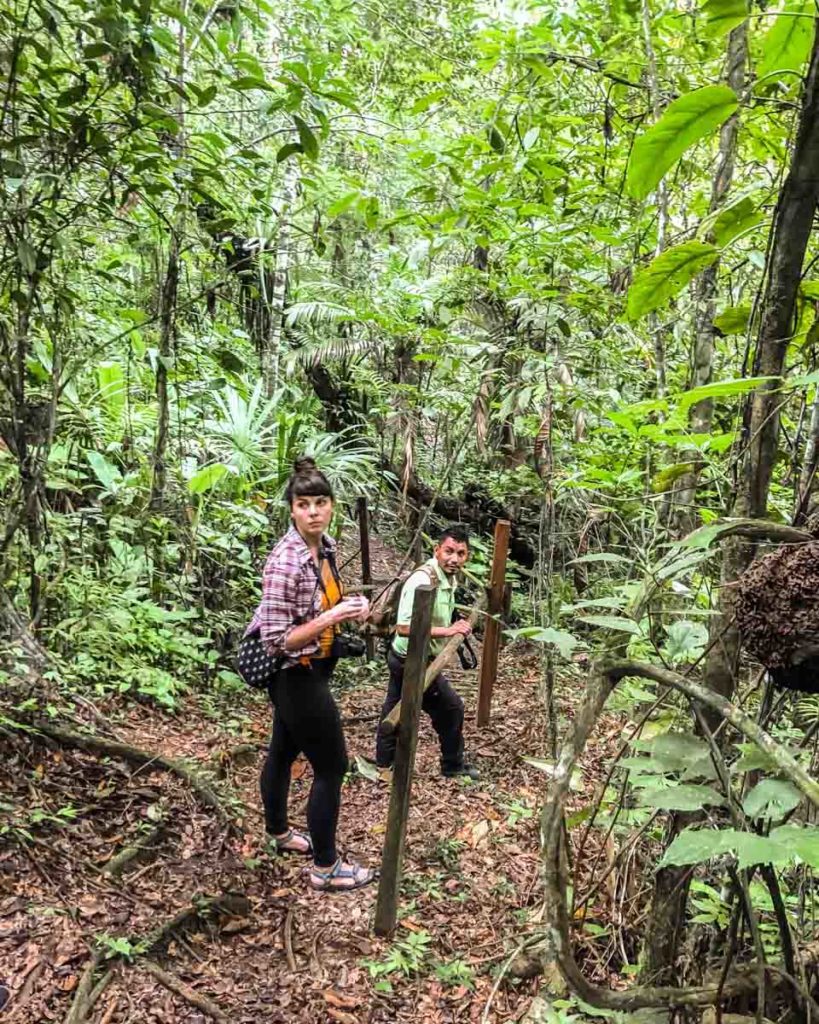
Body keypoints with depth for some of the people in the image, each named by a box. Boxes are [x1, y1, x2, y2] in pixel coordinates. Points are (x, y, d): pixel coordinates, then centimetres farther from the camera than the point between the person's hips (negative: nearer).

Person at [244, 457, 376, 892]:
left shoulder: (326, 546, -3)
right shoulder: (285, 564, -29)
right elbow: (277, 640, -26)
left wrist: (348, 607, -1)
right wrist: (334, 617, -31)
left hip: (306, 670, 9)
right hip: (296, 675, -9)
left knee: (283, 752, 26)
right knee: (331, 767, 3)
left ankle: (278, 832, 47)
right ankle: (326, 868, 19)